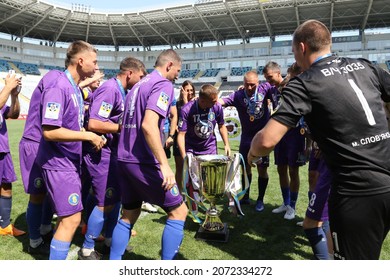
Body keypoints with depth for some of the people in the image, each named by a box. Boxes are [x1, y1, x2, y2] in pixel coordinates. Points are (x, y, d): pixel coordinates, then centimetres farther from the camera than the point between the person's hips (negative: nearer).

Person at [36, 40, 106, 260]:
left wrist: (90, 135, 5)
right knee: (71, 219, -6)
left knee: (68, 217, 20)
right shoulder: (58, 88, -19)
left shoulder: (76, 89, 11)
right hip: (59, 164, -10)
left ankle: (59, 256, 37)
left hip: (71, 162, 10)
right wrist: (89, 136, -20)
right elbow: (50, 131, -26)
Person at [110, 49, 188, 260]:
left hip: (123, 159, 9)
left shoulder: (138, 85, 18)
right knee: (178, 211, 4)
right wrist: (164, 164, -26)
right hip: (144, 162, -9)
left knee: (129, 214, 18)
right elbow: (148, 125, -25)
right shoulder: (163, 84, -9)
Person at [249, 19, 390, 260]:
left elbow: (267, 141, -17)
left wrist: (252, 153, 6)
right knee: (367, 255, 27)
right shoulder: (364, 66, 9)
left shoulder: (304, 84, -9)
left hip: (358, 192, -6)